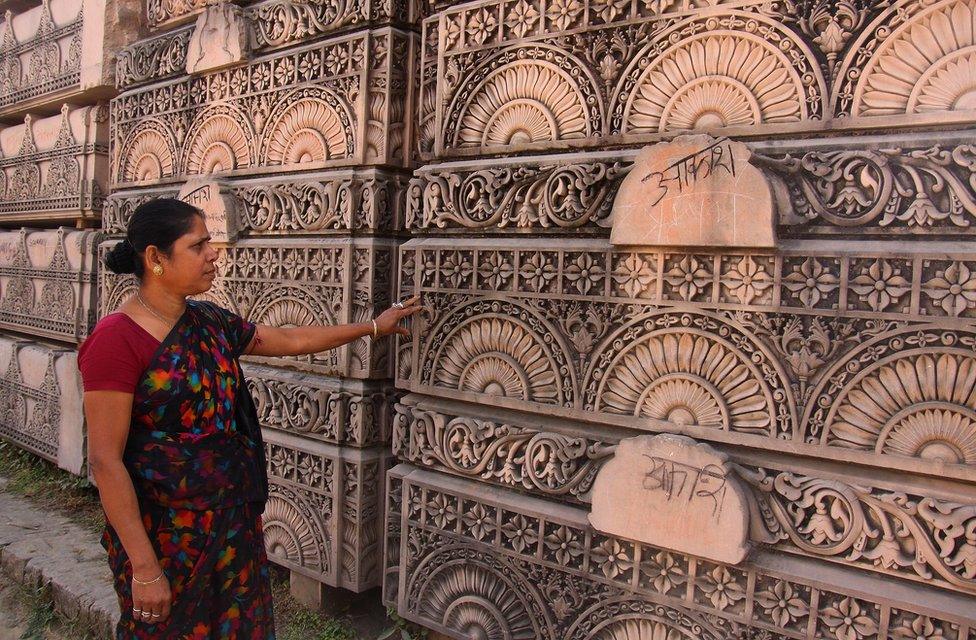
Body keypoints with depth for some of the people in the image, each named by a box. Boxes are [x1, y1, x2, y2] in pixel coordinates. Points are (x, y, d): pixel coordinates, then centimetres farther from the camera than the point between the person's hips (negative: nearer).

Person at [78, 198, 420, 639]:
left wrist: (372, 326, 22)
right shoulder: (117, 339, -18)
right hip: (165, 534, -7)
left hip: (233, 522, 7)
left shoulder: (209, 322, 3)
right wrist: (144, 567, -19)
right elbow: (105, 460, -19)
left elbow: (290, 340, 17)